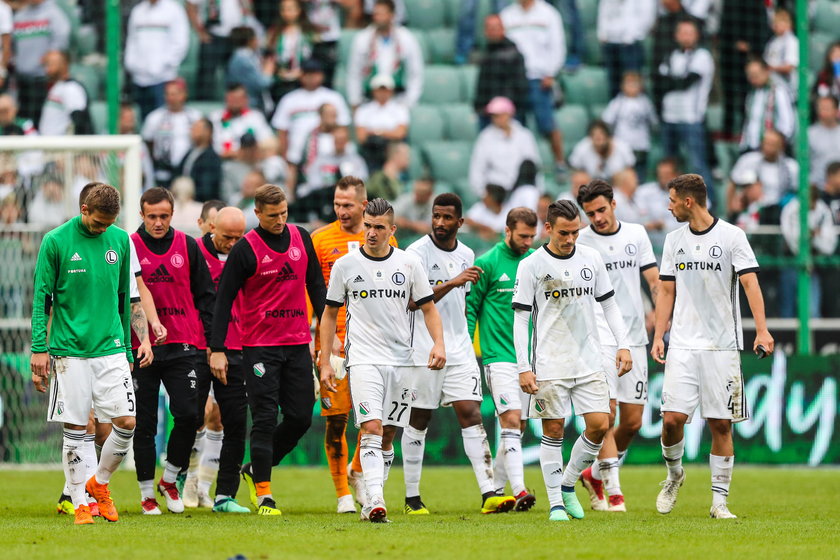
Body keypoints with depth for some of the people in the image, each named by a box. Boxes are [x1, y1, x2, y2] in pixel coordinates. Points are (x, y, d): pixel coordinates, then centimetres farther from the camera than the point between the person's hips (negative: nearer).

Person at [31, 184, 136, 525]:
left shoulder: (120, 241, 8)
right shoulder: (56, 242, -3)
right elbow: (41, 298, -2)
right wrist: (39, 349, -8)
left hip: (110, 349, 3)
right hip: (69, 351, -3)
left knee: (127, 422, -5)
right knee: (74, 429, -1)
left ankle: (99, 483, 17)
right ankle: (80, 501, 9)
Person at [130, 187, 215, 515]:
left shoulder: (187, 247, 8)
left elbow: (204, 294, 12)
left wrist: (211, 337, 4)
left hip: (182, 346, 1)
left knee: (188, 414, -10)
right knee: (144, 423, 2)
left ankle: (170, 479, 11)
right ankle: (147, 492, 12)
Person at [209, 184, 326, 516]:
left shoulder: (301, 239, 6)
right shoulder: (245, 250, -8)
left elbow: (316, 285, 15)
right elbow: (223, 299, -7)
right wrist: (217, 349, -11)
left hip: (298, 344, 5)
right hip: (260, 347, -5)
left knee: (301, 418, 3)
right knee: (265, 419, -7)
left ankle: (256, 470, 23)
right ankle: (263, 494, -2)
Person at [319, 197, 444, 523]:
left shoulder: (409, 264, 5)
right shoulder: (345, 266, 2)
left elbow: (428, 308, 10)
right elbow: (330, 314, 10)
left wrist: (438, 343, -8)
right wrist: (325, 364, 5)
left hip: (401, 361, 3)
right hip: (363, 360, -3)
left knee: (388, 435, 6)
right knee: (371, 429, -18)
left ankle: (369, 504, 16)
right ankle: (375, 502, -28)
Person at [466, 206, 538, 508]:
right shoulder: (487, 263, -4)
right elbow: (470, 307, -1)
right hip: (499, 356, -6)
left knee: (518, 427, 8)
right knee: (511, 420, -17)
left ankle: (495, 489, 19)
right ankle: (519, 490, -24)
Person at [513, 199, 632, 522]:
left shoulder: (591, 259, 7)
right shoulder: (531, 265, -4)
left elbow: (609, 304, 16)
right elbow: (520, 318, -3)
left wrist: (623, 345, 5)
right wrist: (524, 368, -9)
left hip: (589, 362, 3)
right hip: (549, 364, -3)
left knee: (599, 425, -4)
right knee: (553, 430, -1)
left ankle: (568, 485, 16)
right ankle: (555, 503, 6)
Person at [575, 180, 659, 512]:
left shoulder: (636, 234, 8)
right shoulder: (579, 243, -2)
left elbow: (654, 281, 10)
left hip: (634, 338, 4)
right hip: (599, 339, -4)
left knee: (632, 422, 5)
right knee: (606, 415, -13)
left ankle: (595, 475, 26)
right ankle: (613, 493, -10)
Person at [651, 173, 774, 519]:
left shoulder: (731, 236, -3)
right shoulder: (674, 240, 11)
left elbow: (750, 283, -10)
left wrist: (762, 330, -21)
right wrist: (658, 336, 7)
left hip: (722, 344, -3)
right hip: (683, 345, 3)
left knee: (721, 424, -2)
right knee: (673, 417, -9)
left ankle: (719, 501, 5)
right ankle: (674, 474, 18)